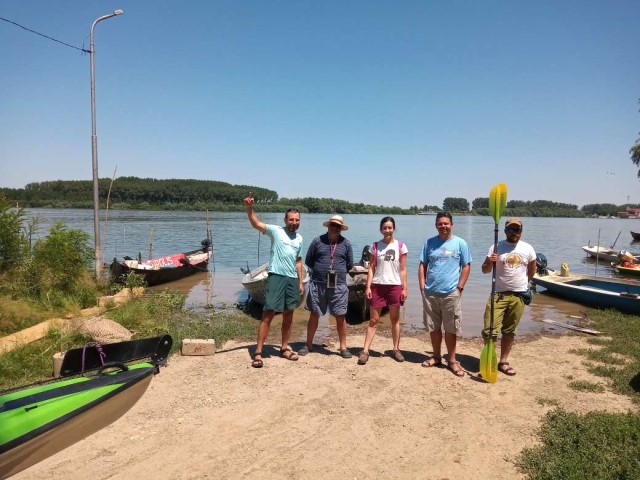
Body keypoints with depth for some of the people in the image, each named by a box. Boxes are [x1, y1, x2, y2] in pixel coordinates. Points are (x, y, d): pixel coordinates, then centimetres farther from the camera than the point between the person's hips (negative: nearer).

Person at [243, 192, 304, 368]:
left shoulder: (299, 238, 13)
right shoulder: (276, 231, -3)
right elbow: (257, 224, -19)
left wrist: (301, 282, 14)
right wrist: (249, 208, -36)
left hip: (292, 279, 6)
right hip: (276, 277, -5)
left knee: (288, 315, 12)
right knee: (268, 315, -6)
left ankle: (284, 348, 25)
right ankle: (258, 352, 0)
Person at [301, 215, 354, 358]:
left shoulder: (346, 244, 5)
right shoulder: (317, 241, 2)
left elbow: (350, 264, 13)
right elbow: (308, 260, 8)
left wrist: (338, 272, 9)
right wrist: (320, 270, 7)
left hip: (338, 286, 0)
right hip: (317, 284, 0)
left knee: (340, 317, 3)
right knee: (314, 315, 7)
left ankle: (343, 347, 16)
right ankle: (308, 345, 21)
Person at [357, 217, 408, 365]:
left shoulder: (400, 246, 1)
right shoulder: (375, 246, 3)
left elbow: (403, 269, 3)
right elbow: (371, 268, 3)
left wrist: (404, 288, -2)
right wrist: (368, 287, -4)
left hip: (395, 286, 0)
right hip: (377, 286, 0)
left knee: (395, 320, 10)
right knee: (373, 320, 3)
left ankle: (396, 349, 22)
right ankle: (365, 351, 4)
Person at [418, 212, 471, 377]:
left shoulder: (460, 243, 1)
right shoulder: (429, 243, 6)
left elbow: (466, 266, 1)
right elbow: (422, 265, 7)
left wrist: (460, 287, -6)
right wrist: (422, 286, -2)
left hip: (451, 294, -2)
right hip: (430, 293, 2)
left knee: (451, 329, 4)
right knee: (433, 327, 12)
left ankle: (452, 360, 17)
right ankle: (436, 356, 27)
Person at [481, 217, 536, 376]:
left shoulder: (528, 248, 3)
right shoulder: (496, 247, -3)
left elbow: (532, 269, 18)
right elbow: (485, 270, -4)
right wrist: (489, 262, -23)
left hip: (519, 295, 2)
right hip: (498, 294, -2)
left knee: (509, 331, 12)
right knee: (489, 330, -7)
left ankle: (503, 362, 23)